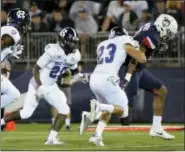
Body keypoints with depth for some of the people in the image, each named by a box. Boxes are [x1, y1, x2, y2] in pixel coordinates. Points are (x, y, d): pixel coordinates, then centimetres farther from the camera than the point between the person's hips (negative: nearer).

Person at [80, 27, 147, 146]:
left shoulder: (102, 45, 25)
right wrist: (136, 48, 27)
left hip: (94, 78, 7)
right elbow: (142, 59, 7)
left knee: (109, 109, 26)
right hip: (107, 80, -7)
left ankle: (97, 135, 5)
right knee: (122, 110, 4)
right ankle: (98, 106, -23)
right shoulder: (125, 42, 10)